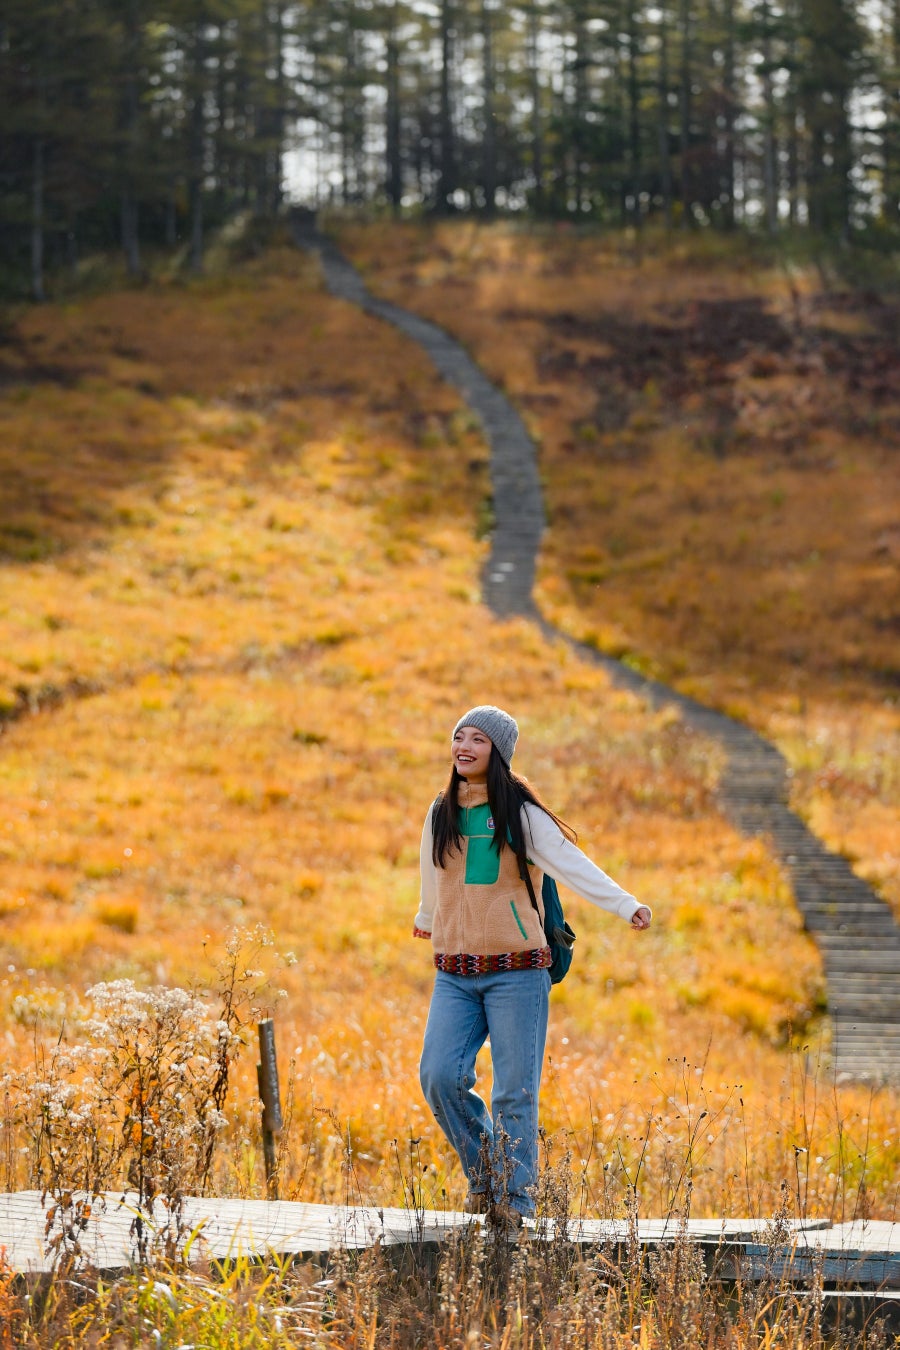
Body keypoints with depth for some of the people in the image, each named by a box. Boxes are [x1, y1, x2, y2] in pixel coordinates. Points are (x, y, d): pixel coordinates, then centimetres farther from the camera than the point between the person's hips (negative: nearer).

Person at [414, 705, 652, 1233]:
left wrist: (627, 905, -29)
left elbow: (573, 865, -15)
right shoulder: (441, 813, 11)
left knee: (515, 1091, -5)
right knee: (440, 1076, -9)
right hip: (455, 974, 4)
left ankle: (515, 1199, 5)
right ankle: (486, 1171, 12)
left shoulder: (522, 815, -4)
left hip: (516, 971, -4)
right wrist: (426, 918, 48)